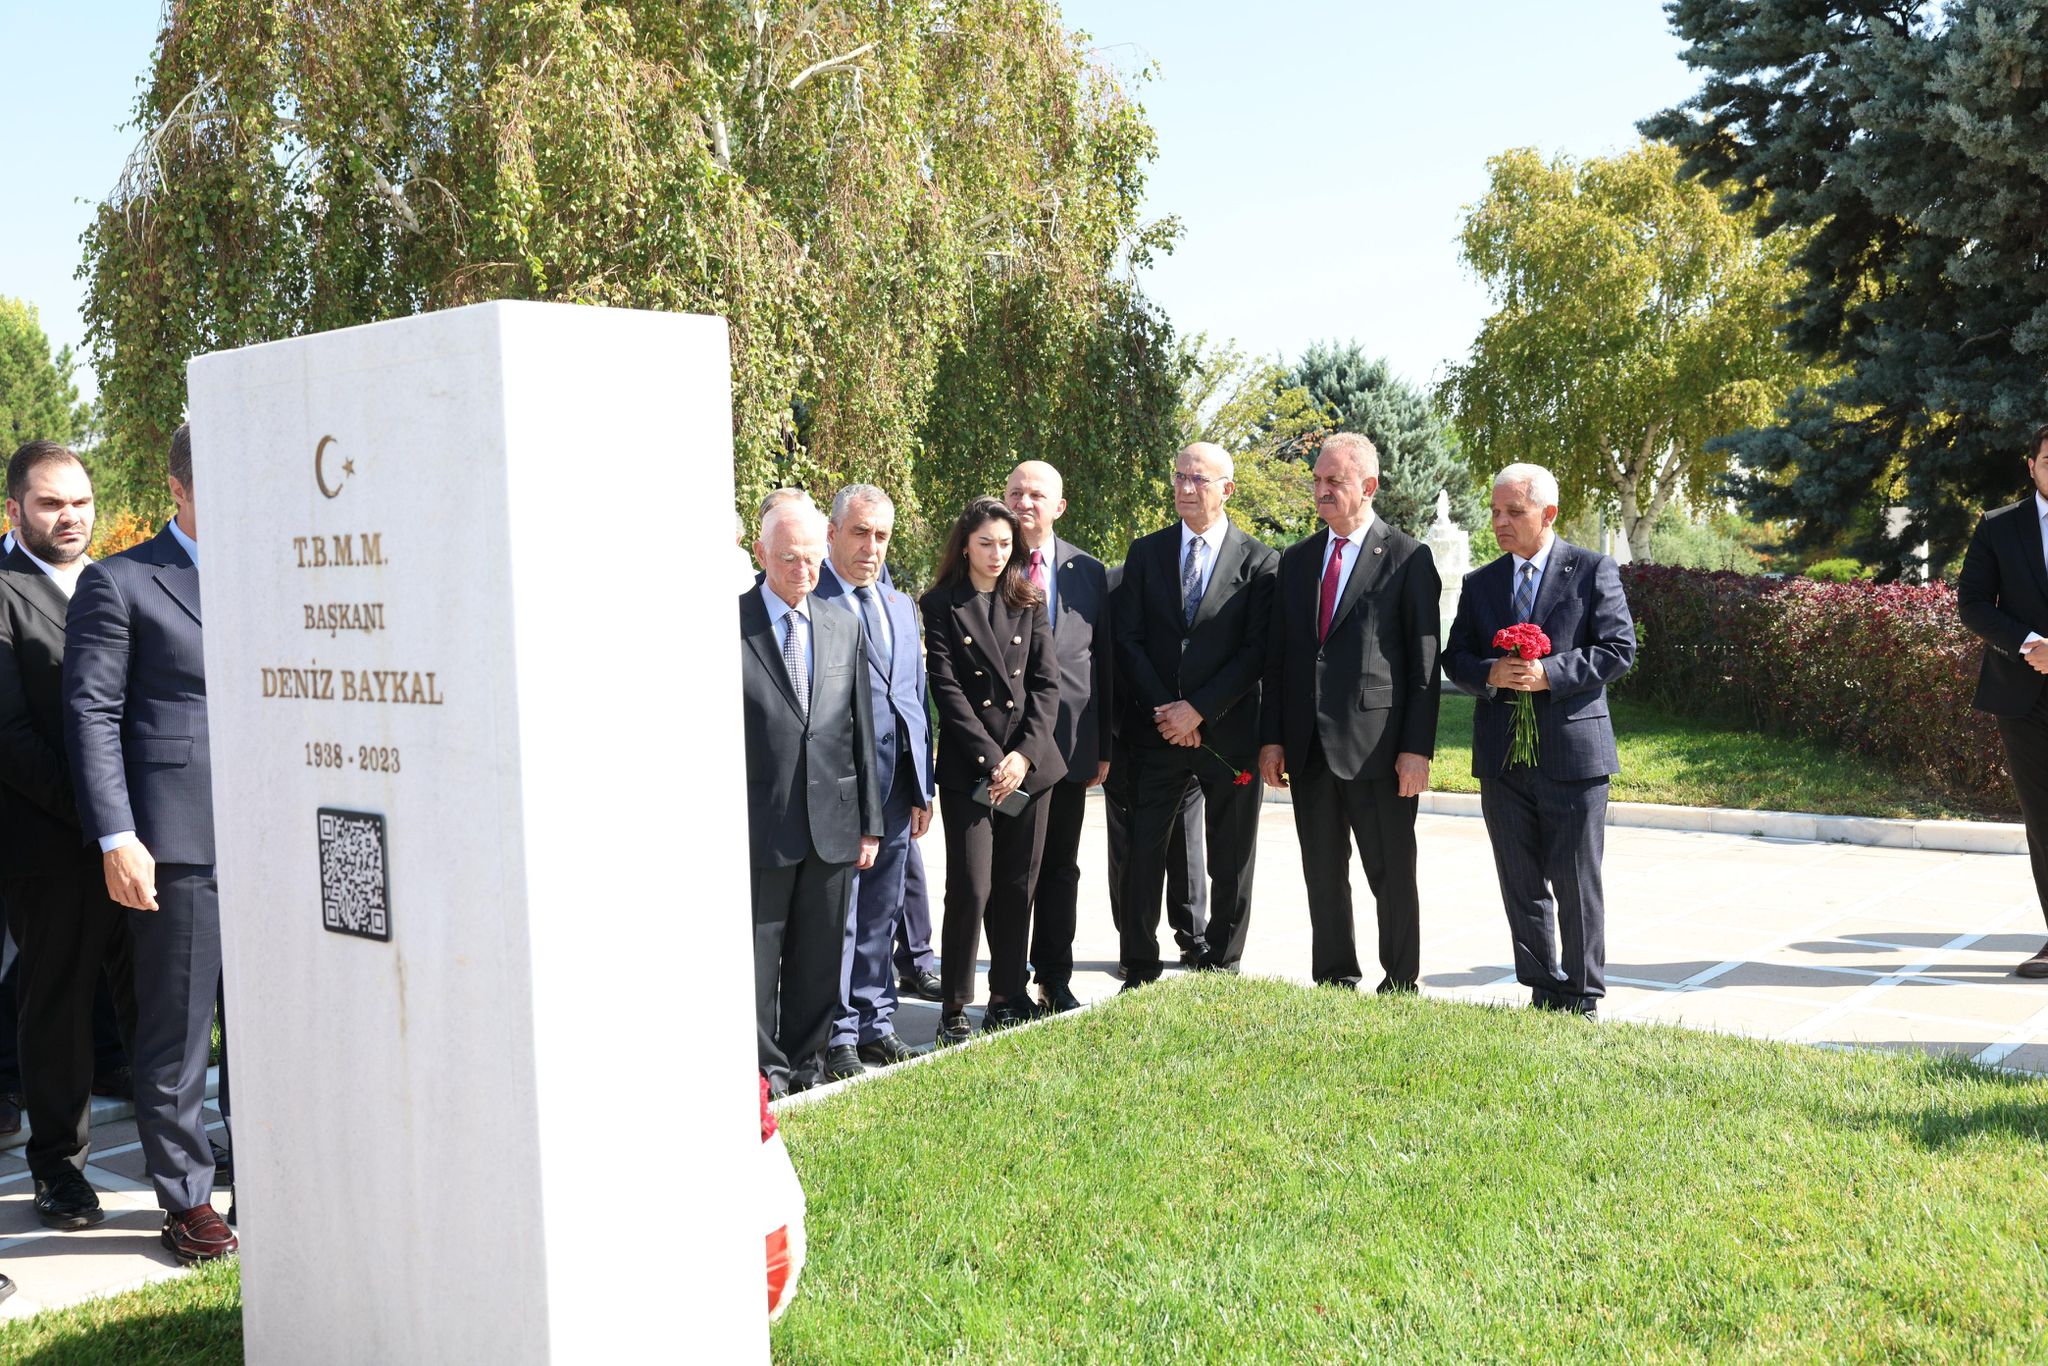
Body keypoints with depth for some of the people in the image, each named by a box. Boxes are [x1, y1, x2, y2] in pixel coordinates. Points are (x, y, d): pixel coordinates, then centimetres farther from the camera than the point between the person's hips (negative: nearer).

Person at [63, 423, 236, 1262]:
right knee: (176, 1028, 4)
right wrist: (116, 838, -12)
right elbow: (92, 715, -4)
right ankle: (185, 1200, 16)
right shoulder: (121, 585, 0)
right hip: (178, 841, -4)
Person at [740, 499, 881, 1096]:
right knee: (758, 955, 4)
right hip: (760, 824, -4)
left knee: (820, 956, 12)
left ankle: (804, 1060, 27)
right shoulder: (729, 625, -5)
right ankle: (765, 1067, 18)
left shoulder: (843, 627, 10)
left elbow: (861, 729, 12)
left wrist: (869, 821, 9)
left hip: (832, 824, 4)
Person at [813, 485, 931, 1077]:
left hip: (896, 781, 7)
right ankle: (839, 1034, 10)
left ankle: (875, 1022, 24)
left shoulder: (901, 605, 17)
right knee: (837, 915, 0)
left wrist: (922, 785, 14)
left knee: (882, 913, 14)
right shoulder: (809, 602, -6)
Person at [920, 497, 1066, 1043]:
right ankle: (954, 1008, 5)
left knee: (1018, 886, 8)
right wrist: (992, 761, -12)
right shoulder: (941, 605, 0)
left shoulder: (1030, 602, 11)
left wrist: (1025, 754, -7)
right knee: (971, 888, -7)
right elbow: (947, 690, -6)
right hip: (968, 767, -3)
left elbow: (1047, 683, 6)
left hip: (1030, 763, 4)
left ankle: (1009, 997, 19)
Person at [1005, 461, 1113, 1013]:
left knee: (1061, 867, 11)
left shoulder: (1088, 572, 8)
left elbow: (1103, 661, 10)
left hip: (1070, 740, 3)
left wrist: (1103, 746, 7)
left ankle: (1055, 979, 22)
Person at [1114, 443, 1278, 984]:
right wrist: (1163, 710, -8)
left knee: (1230, 863, 7)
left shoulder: (1260, 562, 0)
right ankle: (1140, 971, 12)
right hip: (1157, 732, 2)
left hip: (1229, 731, -1)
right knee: (1143, 853, 2)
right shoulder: (1146, 552, 7)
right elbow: (1129, 639, 3)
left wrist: (1199, 710, -13)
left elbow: (1258, 651, -6)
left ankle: (1222, 969, 19)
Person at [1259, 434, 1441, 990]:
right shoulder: (1297, 559, 13)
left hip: (1378, 747, -5)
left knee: (1393, 876, 4)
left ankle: (1399, 987, 16)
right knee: (1323, 876, 13)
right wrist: (1272, 737, 6)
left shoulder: (1408, 557, -3)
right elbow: (1277, 655, 12)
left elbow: (1424, 661, -6)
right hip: (1308, 746, 5)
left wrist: (1417, 748, -12)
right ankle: (1333, 983, 24)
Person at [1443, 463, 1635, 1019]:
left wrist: (1550, 673, -18)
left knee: (1577, 884, 2)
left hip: (1572, 751, -4)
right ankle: (1543, 993, 21)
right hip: (1503, 758, 4)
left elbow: (1619, 649, -6)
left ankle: (1582, 1000, 14)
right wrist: (1490, 675, -12)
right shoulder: (1480, 583, 12)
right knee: (1521, 885, 10)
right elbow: (1454, 658, 9)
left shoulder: (1593, 571, 0)